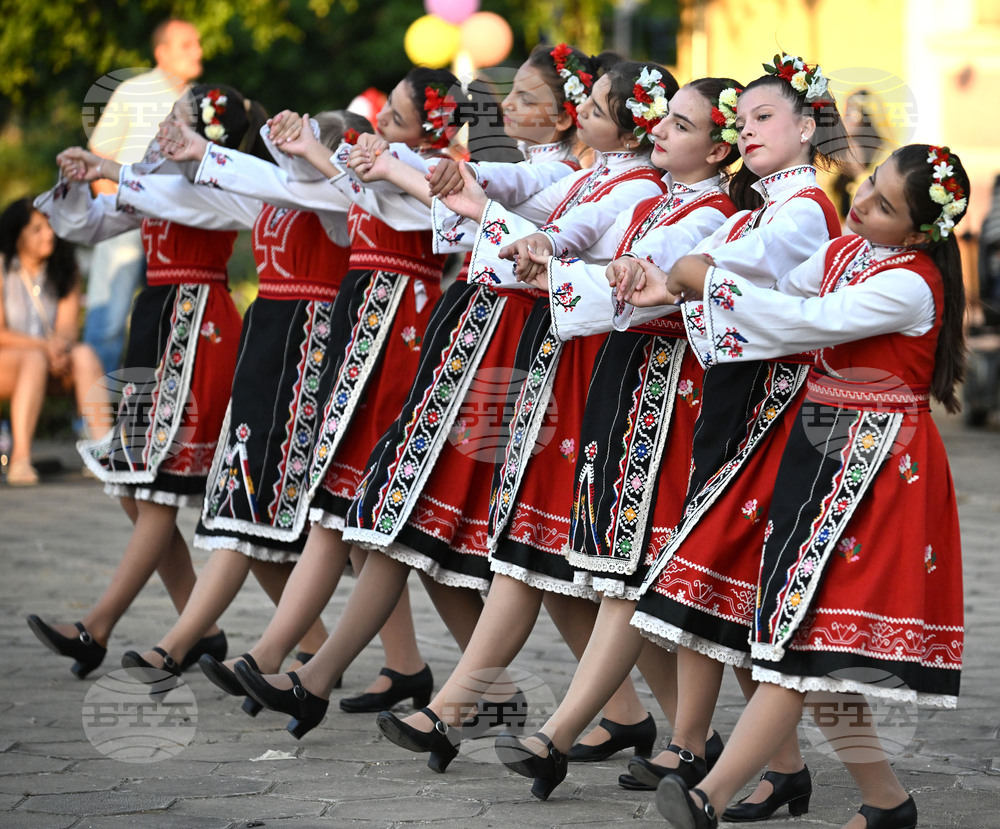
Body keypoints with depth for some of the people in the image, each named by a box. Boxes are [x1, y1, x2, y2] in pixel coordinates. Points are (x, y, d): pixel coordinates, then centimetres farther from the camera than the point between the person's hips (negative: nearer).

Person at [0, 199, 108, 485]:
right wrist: (44, 346, -25)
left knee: (85, 354, -26)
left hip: (52, 364, 4)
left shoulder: (65, 272, 9)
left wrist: (61, 344, -26)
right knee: (34, 359, -36)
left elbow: (69, 328, -2)